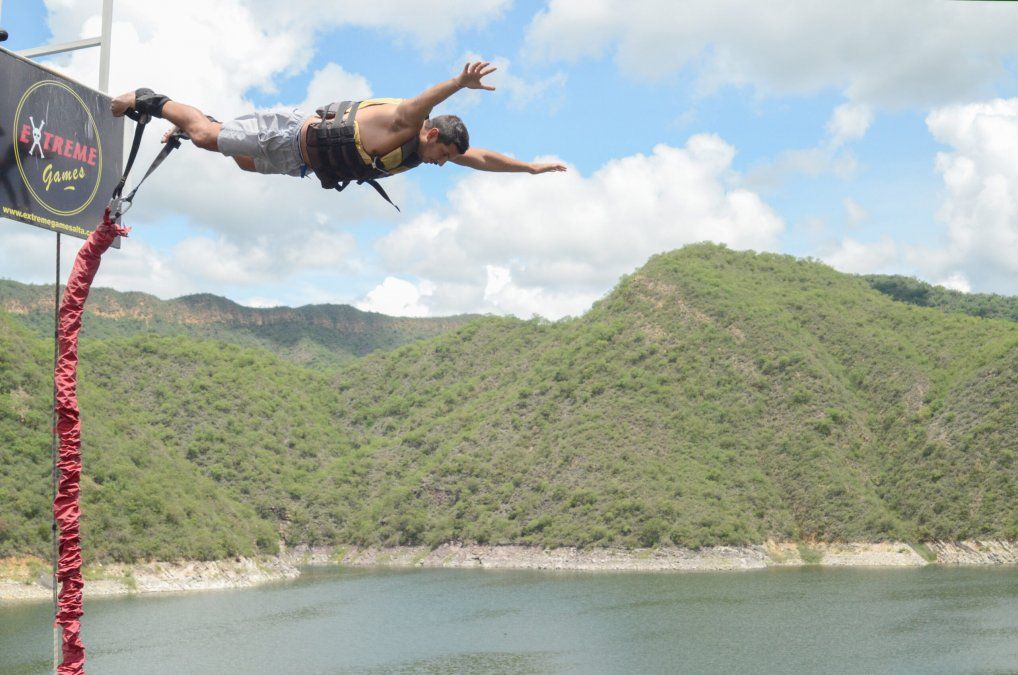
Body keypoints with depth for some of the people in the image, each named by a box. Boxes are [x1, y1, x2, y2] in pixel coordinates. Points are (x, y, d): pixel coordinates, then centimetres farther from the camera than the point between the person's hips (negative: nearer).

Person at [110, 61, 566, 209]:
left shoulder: (427, 149, -7)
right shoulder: (399, 127, -32)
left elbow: (479, 158, 3)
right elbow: (421, 102, -55)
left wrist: (530, 166, 1)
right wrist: (460, 83, -70)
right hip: (293, 136, -9)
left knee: (243, 162, 30)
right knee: (208, 137, 4)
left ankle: (186, 127, 45)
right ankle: (151, 102, 21)